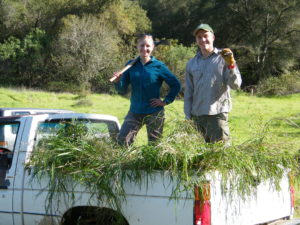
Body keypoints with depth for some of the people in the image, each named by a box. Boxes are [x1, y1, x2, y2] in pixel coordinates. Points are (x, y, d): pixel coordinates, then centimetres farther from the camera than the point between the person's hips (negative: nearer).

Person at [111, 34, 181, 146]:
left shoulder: (159, 66, -5)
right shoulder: (131, 65, 3)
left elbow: (176, 85, 1)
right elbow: (122, 90, 1)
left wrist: (166, 101, -5)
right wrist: (117, 81, -19)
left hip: (154, 113, -2)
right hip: (134, 112, 2)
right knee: (122, 141, -8)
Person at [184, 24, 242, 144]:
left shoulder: (223, 59, 0)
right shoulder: (191, 64, 12)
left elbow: (236, 85, -8)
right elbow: (188, 92, 15)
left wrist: (231, 65, -22)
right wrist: (188, 116, 9)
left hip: (217, 113, -4)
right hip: (197, 116, 4)